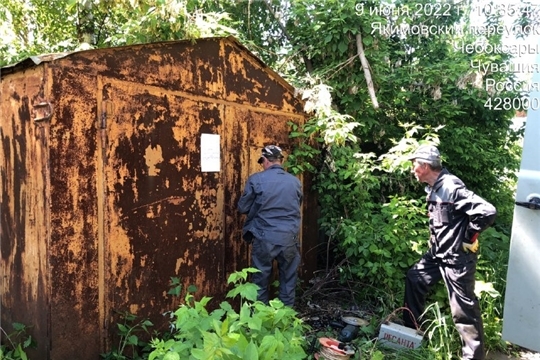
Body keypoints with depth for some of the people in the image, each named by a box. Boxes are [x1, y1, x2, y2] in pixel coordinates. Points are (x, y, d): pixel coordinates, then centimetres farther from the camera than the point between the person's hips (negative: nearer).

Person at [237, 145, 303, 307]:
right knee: (288, 281, 14)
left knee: (260, 282, 13)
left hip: (264, 238, -2)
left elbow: (243, 208, 0)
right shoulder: (295, 181, 4)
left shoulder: (256, 179, -7)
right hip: (289, 238, 3)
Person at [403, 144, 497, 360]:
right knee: (414, 278, 18)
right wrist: (436, 240, 11)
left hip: (457, 257, -10)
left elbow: (487, 212, -28)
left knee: (463, 309, 0)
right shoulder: (434, 188, 7)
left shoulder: (451, 188, -23)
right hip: (438, 253, 10)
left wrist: (468, 237, -16)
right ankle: (410, 328, 34)